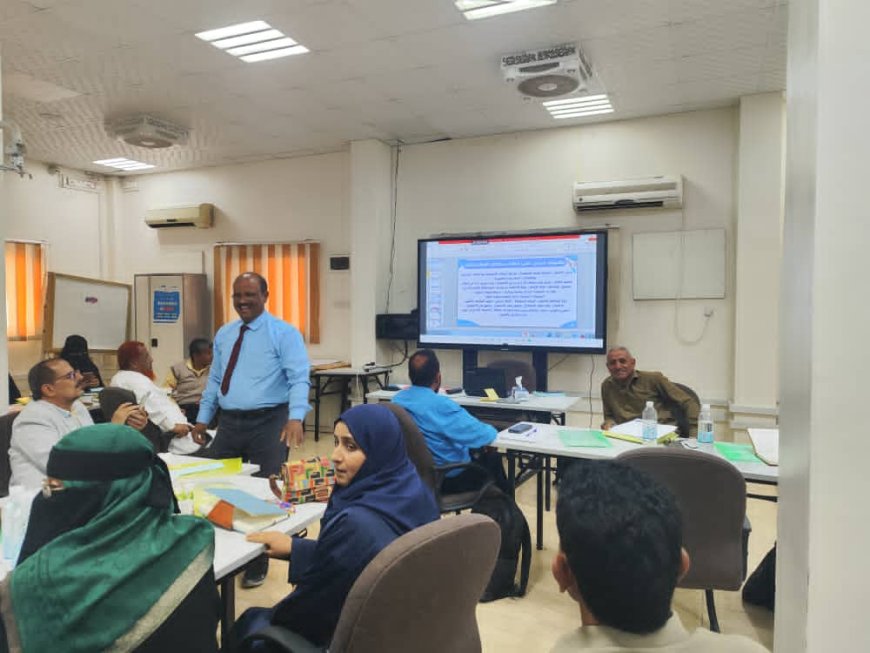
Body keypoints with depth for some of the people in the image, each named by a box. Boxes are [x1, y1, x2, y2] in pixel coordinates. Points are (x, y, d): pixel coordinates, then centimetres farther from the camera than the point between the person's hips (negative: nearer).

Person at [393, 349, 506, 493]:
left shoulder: (396, 399, -5)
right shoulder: (441, 405, -28)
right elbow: (483, 435, -23)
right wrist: (491, 430, 0)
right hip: (448, 478, -7)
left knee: (472, 452, 29)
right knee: (492, 457, 19)